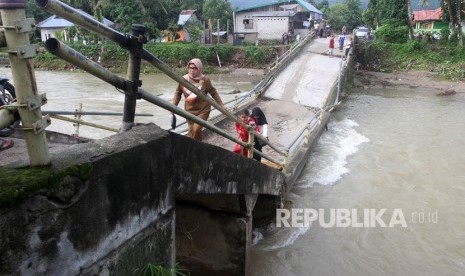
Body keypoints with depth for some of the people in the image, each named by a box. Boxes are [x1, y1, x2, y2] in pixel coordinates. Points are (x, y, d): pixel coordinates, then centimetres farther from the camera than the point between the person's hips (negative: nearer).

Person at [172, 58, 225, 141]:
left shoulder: (205, 80, -13)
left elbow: (213, 93, -1)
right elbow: (178, 93, 6)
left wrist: (221, 105, -2)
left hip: (203, 109, -3)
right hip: (189, 110, 3)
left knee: (196, 129, -16)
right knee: (192, 130, 10)